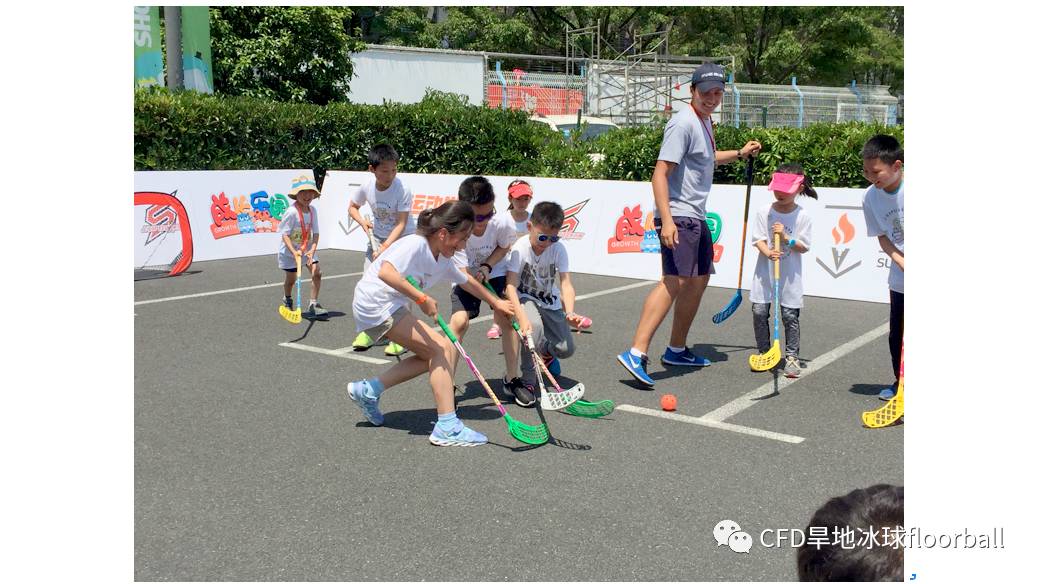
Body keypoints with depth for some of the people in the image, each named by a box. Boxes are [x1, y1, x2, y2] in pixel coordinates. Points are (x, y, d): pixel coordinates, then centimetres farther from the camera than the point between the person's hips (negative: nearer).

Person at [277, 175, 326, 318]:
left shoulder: (313, 210, -6)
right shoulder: (291, 212, -24)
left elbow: (316, 233, -5)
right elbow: (285, 234, -23)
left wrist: (312, 249, -20)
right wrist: (294, 251, -33)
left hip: (307, 249, 5)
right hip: (289, 250, -5)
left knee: (317, 272, -9)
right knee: (291, 279, 9)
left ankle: (313, 304, 0)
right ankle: (287, 301, 40)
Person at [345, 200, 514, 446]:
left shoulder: (443, 260, 10)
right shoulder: (415, 244, -18)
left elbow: (467, 281, 28)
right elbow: (386, 272, -34)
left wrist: (495, 302, 39)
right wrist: (422, 298, -30)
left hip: (394, 307, 10)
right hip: (377, 304, -10)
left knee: (434, 356, 7)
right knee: (441, 348, -14)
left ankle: (368, 390, 13)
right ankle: (447, 427, -14)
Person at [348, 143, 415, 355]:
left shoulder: (402, 190, -24)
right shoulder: (367, 187, -12)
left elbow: (401, 224, -25)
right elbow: (352, 207, 7)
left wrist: (385, 247, -34)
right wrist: (362, 221, -12)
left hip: (403, 239, -5)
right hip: (378, 237, 5)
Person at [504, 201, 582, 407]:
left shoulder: (559, 249, -15)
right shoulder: (520, 248, -23)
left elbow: (566, 284, -21)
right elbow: (511, 286, -30)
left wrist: (569, 313, -41)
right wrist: (522, 318, -44)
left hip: (550, 303, 4)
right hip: (524, 299, -3)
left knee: (566, 349, -7)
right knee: (534, 327, -36)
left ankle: (546, 352, 33)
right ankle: (526, 381, -19)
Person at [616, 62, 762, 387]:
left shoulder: (704, 121, 17)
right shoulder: (683, 123, -14)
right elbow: (660, 172, -22)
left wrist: (740, 153, 35)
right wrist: (666, 220, -30)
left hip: (696, 217, 11)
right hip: (678, 216, -11)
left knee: (699, 280, 16)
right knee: (675, 281, -21)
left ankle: (676, 350, 27)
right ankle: (636, 353, -26)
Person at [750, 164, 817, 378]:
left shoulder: (802, 216, -4)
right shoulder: (765, 211, -1)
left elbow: (804, 247, -4)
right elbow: (758, 240, -5)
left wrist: (786, 238, -18)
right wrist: (768, 252, -24)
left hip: (790, 274, -2)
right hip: (765, 272, 2)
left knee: (790, 316, 0)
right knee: (759, 312, 1)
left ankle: (792, 356, 11)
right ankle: (764, 352, 18)